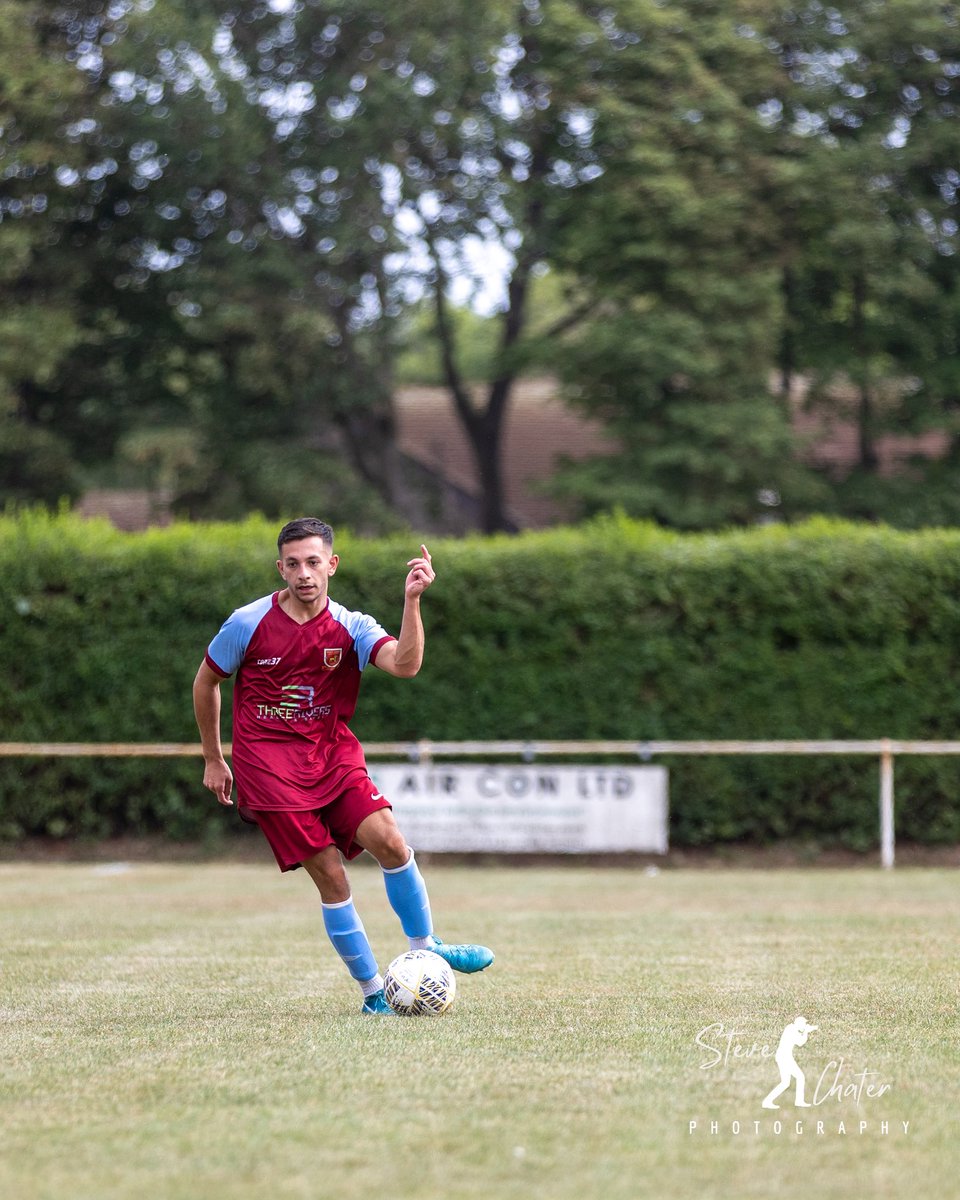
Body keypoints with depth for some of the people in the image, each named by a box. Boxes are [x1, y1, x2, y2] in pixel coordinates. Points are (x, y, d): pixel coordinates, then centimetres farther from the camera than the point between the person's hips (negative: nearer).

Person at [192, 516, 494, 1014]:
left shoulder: (351, 627, -2)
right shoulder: (248, 623, -6)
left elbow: (404, 664, -21)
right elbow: (206, 682, 9)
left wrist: (412, 600, -32)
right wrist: (213, 760, 12)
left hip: (333, 754, 3)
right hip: (269, 764, -3)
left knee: (389, 840, -18)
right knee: (330, 874, -10)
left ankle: (425, 948, 3)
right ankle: (373, 991, 1)